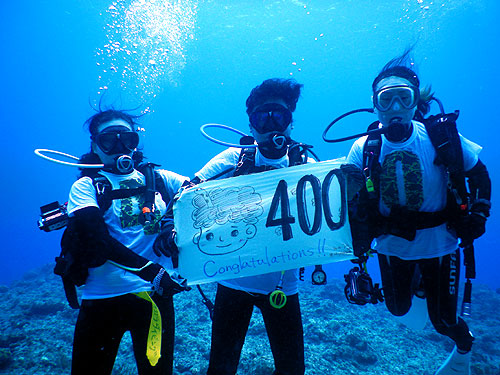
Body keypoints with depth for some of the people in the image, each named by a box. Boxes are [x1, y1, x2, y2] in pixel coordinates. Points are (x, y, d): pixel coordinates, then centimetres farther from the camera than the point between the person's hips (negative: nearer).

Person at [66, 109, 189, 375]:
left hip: (156, 294, 2)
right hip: (102, 299, -1)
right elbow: (97, 240, -15)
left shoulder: (157, 178, 8)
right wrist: (150, 270, -24)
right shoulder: (86, 185, 1)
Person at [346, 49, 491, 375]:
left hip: (439, 243, -1)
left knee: (443, 320, 9)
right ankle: (416, 283, 54)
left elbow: (480, 175, 2)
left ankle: (464, 347, 46)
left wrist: (477, 217, -5)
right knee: (399, 308, 19)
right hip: (392, 246, 1)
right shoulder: (364, 148, -15)